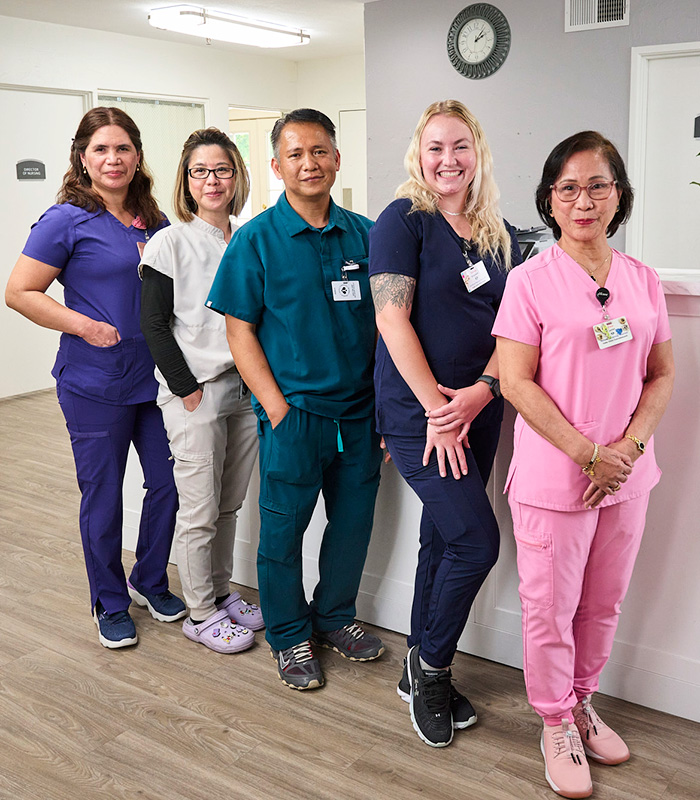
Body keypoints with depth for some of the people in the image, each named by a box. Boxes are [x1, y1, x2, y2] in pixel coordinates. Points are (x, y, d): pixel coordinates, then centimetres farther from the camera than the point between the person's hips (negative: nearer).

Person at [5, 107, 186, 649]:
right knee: (103, 497, 6)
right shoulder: (68, 220, -8)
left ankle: (151, 582, 33)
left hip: (155, 376, 5)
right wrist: (84, 325, -17)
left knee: (169, 483, 10)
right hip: (94, 385, -5)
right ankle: (111, 604, 26)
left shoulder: (155, 222, 9)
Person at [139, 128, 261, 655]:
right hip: (194, 394, -5)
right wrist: (187, 389, -11)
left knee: (229, 505, 14)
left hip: (246, 392, 5)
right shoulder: (170, 244, -5)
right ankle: (200, 613, 16)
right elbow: (154, 324, -7)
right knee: (200, 511, 1)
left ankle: (221, 593, 30)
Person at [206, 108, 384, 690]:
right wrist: (278, 409, -12)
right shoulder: (256, 239, -4)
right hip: (294, 411, -4)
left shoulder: (364, 234, 6)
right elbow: (240, 332, -5)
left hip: (359, 411, 4)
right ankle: (289, 635, 28)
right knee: (284, 528, 6)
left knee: (354, 520, 14)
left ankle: (334, 617, 36)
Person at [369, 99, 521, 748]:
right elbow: (392, 317, -12)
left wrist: (479, 392, -10)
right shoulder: (403, 221, -6)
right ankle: (430, 665, 14)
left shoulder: (501, 236, 11)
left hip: (478, 411, 6)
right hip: (418, 413, -6)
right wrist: (436, 408, -15)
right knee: (476, 540, -10)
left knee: (443, 539, 13)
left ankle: (422, 676, 29)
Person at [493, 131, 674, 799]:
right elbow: (516, 382, -13)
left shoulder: (642, 280, 5)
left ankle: (583, 701, 39)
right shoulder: (531, 280, -9)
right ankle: (557, 725, 29)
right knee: (551, 607, 8)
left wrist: (628, 448, -7)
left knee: (604, 601, 17)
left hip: (628, 476, 5)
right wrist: (588, 453, -16)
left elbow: (662, 375, 8)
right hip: (554, 477, -4)